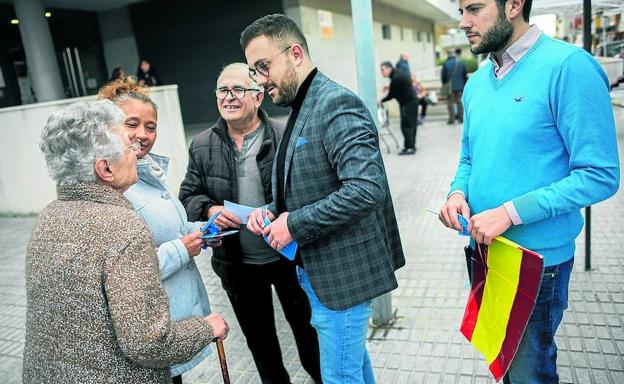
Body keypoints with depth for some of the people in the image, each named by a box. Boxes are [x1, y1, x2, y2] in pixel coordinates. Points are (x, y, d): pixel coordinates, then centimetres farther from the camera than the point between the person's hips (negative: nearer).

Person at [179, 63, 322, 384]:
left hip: (287, 255, -3)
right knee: (258, 338, 23)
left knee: (306, 325, 19)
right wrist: (210, 210, -17)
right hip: (237, 263, 3)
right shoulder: (202, 146, -2)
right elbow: (189, 195, 4)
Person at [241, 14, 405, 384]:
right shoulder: (300, 108, 11)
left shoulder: (337, 103, -18)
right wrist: (272, 212, 0)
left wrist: (295, 224, -22)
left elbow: (366, 188, -29)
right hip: (316, 269, 9)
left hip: (342, 273, -9)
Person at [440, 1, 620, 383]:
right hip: (483, 252, 7)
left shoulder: (568, 67, -17)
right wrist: (459, 192, -7)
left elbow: (600, 175, -20)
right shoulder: (477, 82, 6)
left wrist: (511, 212, -25)